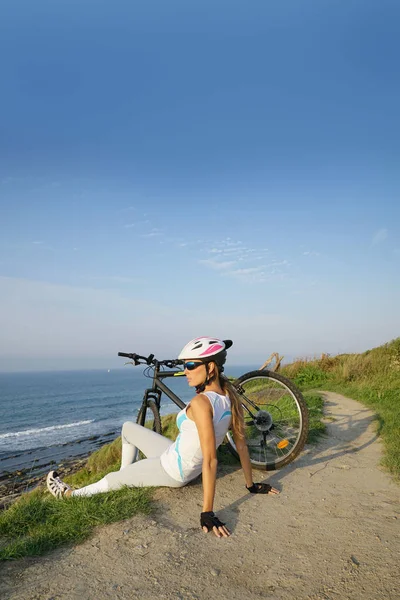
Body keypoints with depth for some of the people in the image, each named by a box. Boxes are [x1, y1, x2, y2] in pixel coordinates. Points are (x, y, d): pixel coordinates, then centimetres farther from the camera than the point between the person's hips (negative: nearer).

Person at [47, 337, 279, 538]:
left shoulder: (201, 402, -32)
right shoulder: (231, 397, -9)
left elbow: (210, 461, -32)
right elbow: (242, 443, -2)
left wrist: (208, 512, -28)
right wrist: (251, 485, 9)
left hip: (173, 470, -7)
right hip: (187, 465, 7)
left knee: (114, 479, 16)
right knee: (128, 428, 21)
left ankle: (71, 494, 42)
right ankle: (129, 478, 40)